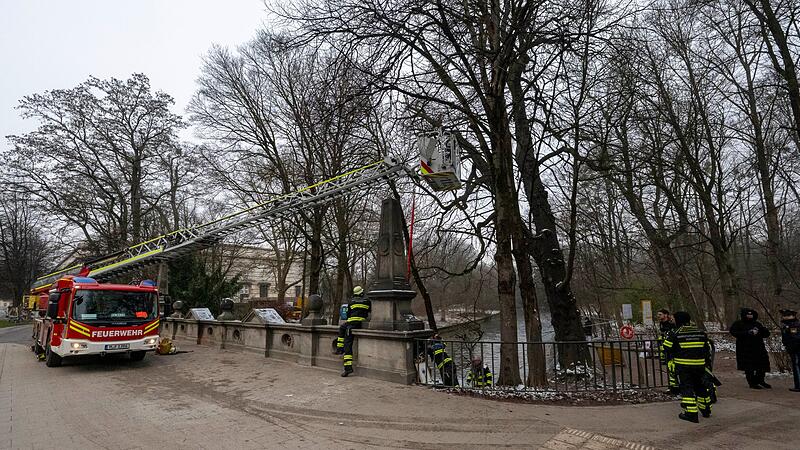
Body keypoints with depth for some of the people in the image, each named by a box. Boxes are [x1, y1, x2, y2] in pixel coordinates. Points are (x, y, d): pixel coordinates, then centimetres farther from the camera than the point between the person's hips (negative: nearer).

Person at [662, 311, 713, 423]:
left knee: (686, 388, -1)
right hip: (699, 365, 6)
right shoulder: (701, 332, 7)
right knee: (700, 387, 22)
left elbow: (666, 348, -4)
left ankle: (691, 413, -6)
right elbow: (707, 349, 15)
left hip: (683, 366, -5)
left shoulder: (675, 333, -9)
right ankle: (706, 410, 33)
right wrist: (707, 362, 26)